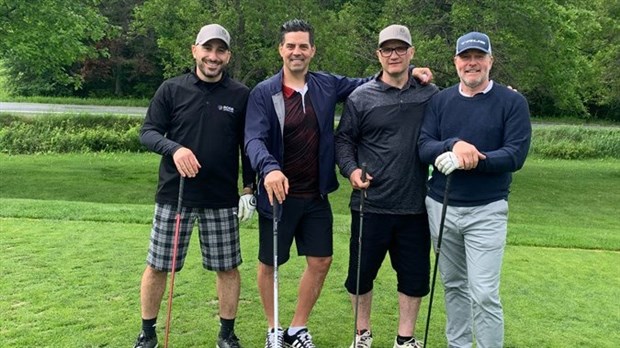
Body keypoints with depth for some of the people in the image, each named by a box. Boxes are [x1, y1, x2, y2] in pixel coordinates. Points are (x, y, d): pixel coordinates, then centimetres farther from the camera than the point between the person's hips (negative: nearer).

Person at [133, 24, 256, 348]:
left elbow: (248, 145, 7)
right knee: (157, 266, 8)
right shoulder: (171, 89, 0)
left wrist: (250, 189, 4)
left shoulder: (241, 95, 2)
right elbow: (148, 132, -1)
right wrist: (174, 148, -21)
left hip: (222, 199, 0)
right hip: (174, 194, 0)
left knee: (227, 268, 7)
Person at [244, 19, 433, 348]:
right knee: (269, 264, 10)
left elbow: (366, 84, 15)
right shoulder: (263, 93, -11)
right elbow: (254, 139, -22)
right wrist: (269, 168, -42)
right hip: (278, 195, -4)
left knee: (320, 262, 9)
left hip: (316, 196, 4)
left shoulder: (327, 85, 2)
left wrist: (409, 72, 2)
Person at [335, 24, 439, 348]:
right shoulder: (361, 97, 1)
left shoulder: (431, 95, 6)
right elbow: (343, 139, 4)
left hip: (415, 205, 2)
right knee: (362, 272, 9)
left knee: (414, 273, 10)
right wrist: (351, 169, -12)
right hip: (370, 204, -1)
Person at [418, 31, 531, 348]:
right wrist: (454, 145, -23)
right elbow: (424, 147, -3)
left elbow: (515, 155, -12)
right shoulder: (440, 100, 6)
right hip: (440, 206, 4)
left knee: (484, 294, -6)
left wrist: (467, 160, -23)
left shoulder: (513, 102, -2)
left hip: (486, 211, -3)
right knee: (453, 285, 15)